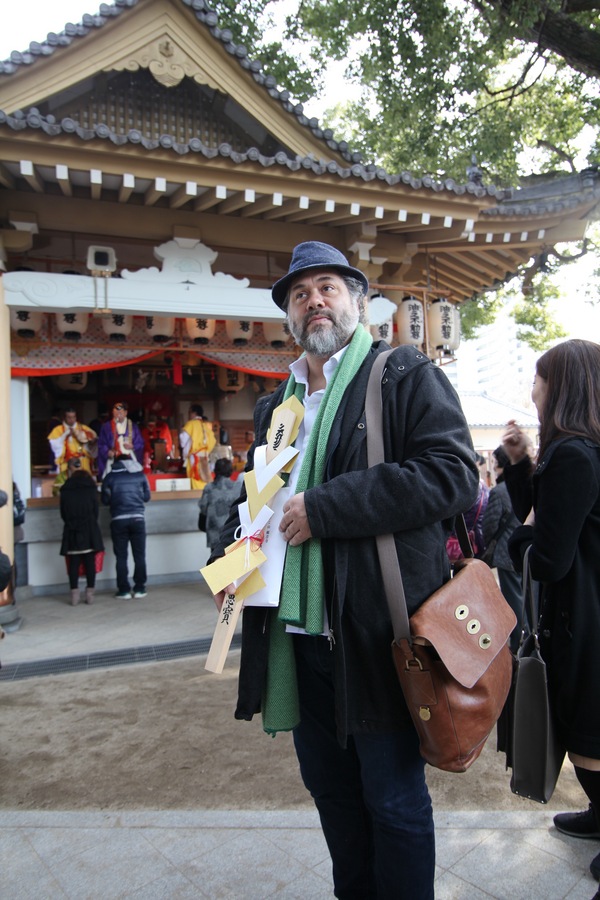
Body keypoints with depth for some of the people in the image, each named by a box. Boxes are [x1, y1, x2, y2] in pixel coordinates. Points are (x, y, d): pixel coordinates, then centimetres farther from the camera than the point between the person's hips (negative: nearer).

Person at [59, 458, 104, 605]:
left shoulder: (65, 489, 1)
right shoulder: (91, 486, 2)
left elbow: (63, 512, 4)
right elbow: (96, 509, 4)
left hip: (72, 530, 0)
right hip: (90, 529, 0)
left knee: (73, 563, 4)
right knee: (90, 561, 3)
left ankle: (74, 593, 2)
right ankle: (90, 593, 3)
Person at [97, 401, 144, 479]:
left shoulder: (133, 426, 13)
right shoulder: (106, 426, 9)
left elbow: (140, 443, 12)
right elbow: (101, 444, 6)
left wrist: (132, 446, -7)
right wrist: (107, 451, -12)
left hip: (130, 460, 1)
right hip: (113, 460, -1)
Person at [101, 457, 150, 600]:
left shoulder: (110, 477, 3)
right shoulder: (140, 475, 6)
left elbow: (105, 500, 4)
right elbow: (147, 497, 11)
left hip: (118, 520, -1)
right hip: (138, 518, 1)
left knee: (121, 557, 5)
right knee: (139, 555, 7)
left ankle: (124, 590, 6)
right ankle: (139, 588, 8)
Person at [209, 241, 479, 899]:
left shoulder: (405, 376, -4)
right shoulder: (275, 405, 16)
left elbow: (451, 472, -17)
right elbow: (252, 493, 25)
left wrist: (324, 507, -20)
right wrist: (226, 555, 5)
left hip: (376, 632, -6)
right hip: (298, 631, 7)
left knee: (393, 800, 9)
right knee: (329, 788, 22)